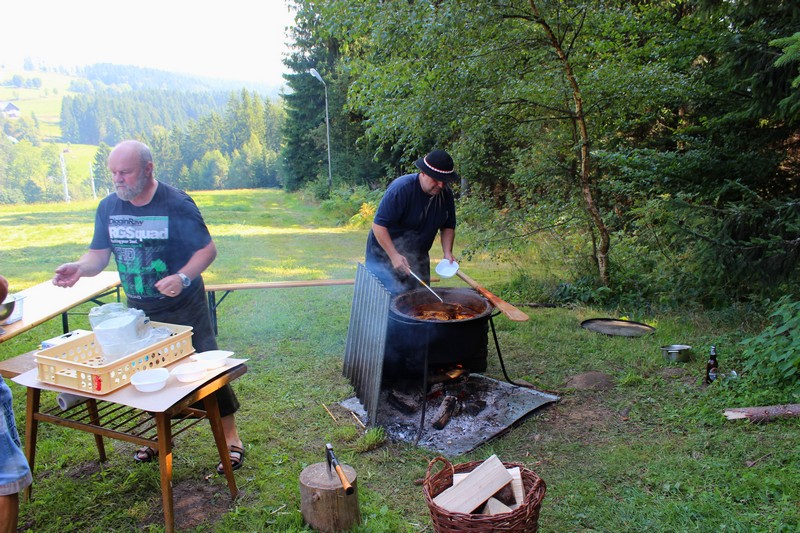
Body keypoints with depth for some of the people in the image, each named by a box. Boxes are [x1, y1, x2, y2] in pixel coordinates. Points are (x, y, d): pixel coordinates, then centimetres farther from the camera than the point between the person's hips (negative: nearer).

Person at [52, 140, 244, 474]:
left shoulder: (176, 204, -15)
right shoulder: (108, 207, 0)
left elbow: (207, 249, -12)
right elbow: (99, 253, 3)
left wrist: (183, 277, -29)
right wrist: (80, 268, -19)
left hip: (183, 308, -5)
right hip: (138, 310, 5)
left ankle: (231, 437, 14)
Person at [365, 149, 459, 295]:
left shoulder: (446, 194, -4)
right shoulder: (401, 189, -25)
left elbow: (448, 227, 8)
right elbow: (379, 225, -26)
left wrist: (447, 252, -9)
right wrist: (394, 255, -33)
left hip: (417, 257, 7)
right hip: (386, 254, -6)